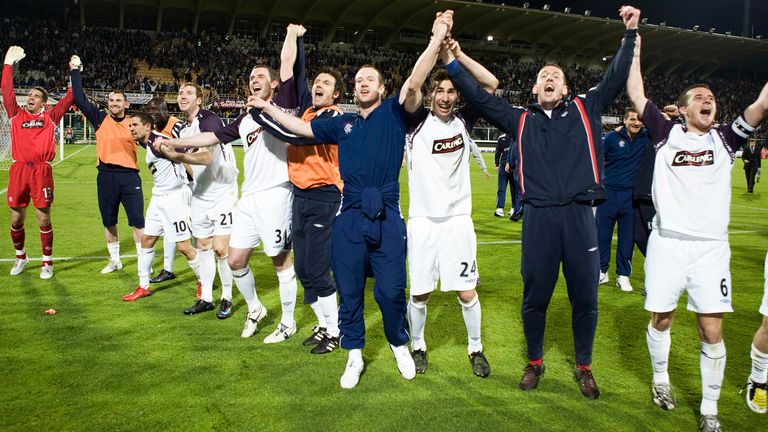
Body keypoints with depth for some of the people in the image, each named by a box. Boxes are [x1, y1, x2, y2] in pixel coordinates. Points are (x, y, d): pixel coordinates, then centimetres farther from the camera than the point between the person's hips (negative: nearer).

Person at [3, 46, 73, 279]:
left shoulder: (50, 117, 8)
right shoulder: (17, 115, 12)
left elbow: (69, 98, 6)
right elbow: (7, 90, 8)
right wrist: (8, 63, 7)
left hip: (41, 170, -2)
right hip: (19, 170, 2)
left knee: (43, 218, 2)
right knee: (16, 219, 9)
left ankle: (47, 262, 13)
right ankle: (20, 257, 31)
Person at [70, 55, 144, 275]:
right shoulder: (100, 119, 5)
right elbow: (79, 99, 1)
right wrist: (75, 71, 3)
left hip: (129, 176, -2)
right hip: (106, 176, 2)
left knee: (137, 221, -2)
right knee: (108, 222, 12)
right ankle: (114, 260, 27)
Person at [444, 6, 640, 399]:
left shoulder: (585, 110, 13)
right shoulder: (521, 120, 12)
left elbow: (616, 78, 13)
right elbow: (480, 98, 9)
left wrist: (630, 34, 11)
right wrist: (453, 64, 3)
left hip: (580, 215, 0)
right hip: (538, 217, 0)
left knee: (585, 298, 8)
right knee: (534, 296, 9)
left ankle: (583, 367, 27)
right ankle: (534, 362, 30)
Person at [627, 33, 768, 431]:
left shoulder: (724, 139, 10)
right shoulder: (666, 134, 5)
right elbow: (636, 95, 3)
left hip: (711, 247, 1)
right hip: (667, 242, -1)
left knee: (712, 331, 0)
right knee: (661, 319, 10)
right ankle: (660, 379, 35)